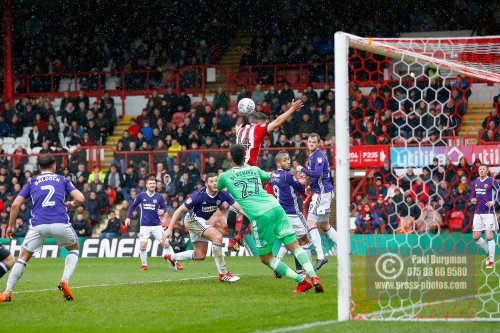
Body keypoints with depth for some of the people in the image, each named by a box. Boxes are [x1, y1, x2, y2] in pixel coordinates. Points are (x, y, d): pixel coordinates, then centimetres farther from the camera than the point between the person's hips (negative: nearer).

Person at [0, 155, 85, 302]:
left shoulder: (32, 182, 19)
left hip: (38, 225, 0)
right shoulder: (62, 180, 18)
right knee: (74, 249, 26)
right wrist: (71, 204, 29)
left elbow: (15, 205, 12)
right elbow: (80, 199, 7)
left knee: (23, 257, 14)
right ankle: (64, 280, 5)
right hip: (61, 223, 0)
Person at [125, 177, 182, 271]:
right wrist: (128, 217, 6)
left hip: (157, 225, 0)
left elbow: (164, 207, 7)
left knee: (165, 243, -6)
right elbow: (133, 206, 12)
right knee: (143, 245, -10)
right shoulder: (141, 196, 2)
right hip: (145, 226, 0)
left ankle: (174, 264, 0)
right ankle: (144, 265, 8)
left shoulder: (159, 197, 2)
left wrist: (162, 211, -17)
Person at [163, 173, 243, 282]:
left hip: (204, 222, 7)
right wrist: (169, 229, -25)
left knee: (200, 255, 11)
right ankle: (223, 274, -21)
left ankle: (171, 257, 34)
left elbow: (238, 207, -20)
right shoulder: (199, 195, -28)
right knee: (217, 237, -27)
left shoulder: (222, 194, -15)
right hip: (192, 219, -7)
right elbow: (180, 210, -22)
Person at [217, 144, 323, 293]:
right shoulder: (254, 170, 21)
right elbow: (268, 176, 45)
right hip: (275, 208, 4)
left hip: (259, 215, -4)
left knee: (266, 258, 9)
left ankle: (302, 281, -4)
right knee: (294, 246, 2)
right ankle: (314, 277, -21)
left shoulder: (225, 176, 12)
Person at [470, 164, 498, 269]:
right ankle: (489, 252, 27)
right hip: (478, 213, 6)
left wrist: (494, 202, -17)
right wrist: (472, 200, 1)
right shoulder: (475, 182, 12)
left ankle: (492, 261, -2)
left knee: (489, 237, -8)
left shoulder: (492, 181, -5)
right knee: (475, 237, 4)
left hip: (489, 213, -6)